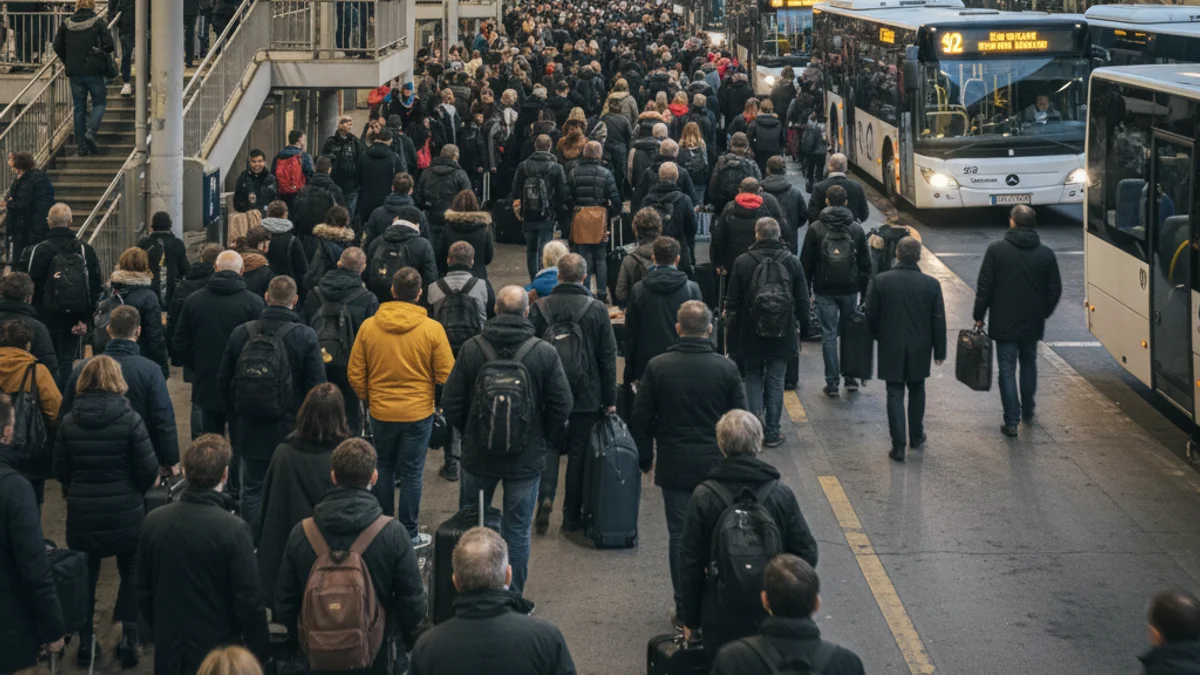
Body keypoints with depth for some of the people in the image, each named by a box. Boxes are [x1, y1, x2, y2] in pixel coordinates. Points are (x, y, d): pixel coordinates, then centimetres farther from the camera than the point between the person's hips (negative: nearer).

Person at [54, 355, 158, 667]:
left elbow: (60, 471, 1)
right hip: (125, 513, -2)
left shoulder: (68, 422, -6)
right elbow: (149, 469, -11)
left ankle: (85, 640, 20)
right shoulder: (129, 420, -14)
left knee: (84, 575, 17)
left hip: (82, 515, 2)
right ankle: (128, 636, 12)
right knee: (131, 572, 17)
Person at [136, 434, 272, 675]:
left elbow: (143, 592, 6)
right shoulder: (233, 530, -19)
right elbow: (250, 601, -16)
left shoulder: (153, 522, -4)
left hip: (169, 655, 5)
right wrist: (261, 653, -3)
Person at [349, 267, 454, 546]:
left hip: (381, 412, 2)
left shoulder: (368, 326, -8)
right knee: (411, 473, 7)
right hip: (418, 413, -2)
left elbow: (355, 374, -1)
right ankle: (409, 534, 14)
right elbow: (446, 376, -8)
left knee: (384, 468, 18)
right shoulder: (432, 329, -14)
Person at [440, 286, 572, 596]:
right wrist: (548, 440, 11)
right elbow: (562, 407, -7)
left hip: (478, 454, 1)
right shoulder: (545, 354, -11)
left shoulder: (471, 349, -9)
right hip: (527, 458, -1)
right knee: (518, 531, 9)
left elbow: (451, 403, -4)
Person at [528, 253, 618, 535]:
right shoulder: (597, 310, -6)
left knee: (548, 446, 15)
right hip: (586, 396, -1)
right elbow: (608, 357, -3)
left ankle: (545, 496, -8)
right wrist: (610, 399, 5)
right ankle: (572, 517, 12)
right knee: (578, 453, 8)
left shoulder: (540, 307, -5)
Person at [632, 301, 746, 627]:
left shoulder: (657, 367, -6)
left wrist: (646, 459, 12)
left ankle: (685, 612, 10)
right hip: (717, 466, 0)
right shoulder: (727, 368, -6)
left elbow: (641, 419, -1)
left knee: (680, 536, 6)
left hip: (674, 467, 0)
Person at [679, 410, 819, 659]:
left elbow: (690, 563, -5)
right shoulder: (781, 494, -7)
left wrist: (690, 619, 5)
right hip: (773, 616, 1)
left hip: (720, 619, -1)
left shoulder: (704, 497, -10)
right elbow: (807, 552, -3)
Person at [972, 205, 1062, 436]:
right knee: (1029, 364, 21)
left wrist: (979, 316, 1)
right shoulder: (1046, 254, -2)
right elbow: (1055, 290, 4)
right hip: (1033, 322, 3)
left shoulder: (996, 250, -11)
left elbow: (984, 287, -9)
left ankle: (1011, 421, -3)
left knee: (1007, 369, 1)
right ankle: (1027, 411, 32)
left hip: (1004, 322, -3)